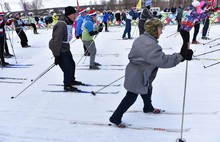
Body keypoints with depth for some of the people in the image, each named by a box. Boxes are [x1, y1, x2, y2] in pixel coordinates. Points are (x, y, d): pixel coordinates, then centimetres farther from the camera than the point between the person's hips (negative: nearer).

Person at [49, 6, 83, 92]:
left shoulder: (69, 23, 3)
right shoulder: (61, 25, -28)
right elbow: (57, 41, -28)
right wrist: (57, 55, -26)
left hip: (66, 48, 10)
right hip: (60, 50, -10)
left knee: (72, 64, 20)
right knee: (67, 68, -4)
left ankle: (72, 80, 42)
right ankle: (67, 86, 16)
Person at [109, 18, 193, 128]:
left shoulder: (141, 38, 1)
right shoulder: (151, 45, -30)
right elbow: (163, 60, -34)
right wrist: (181, 56, -30)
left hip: (137, 73, 10)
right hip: (137, 76, -10)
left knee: (147, 90, 29)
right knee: (131, 97, 4)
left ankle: (148, 107, 56)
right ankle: (115, 118, 19)